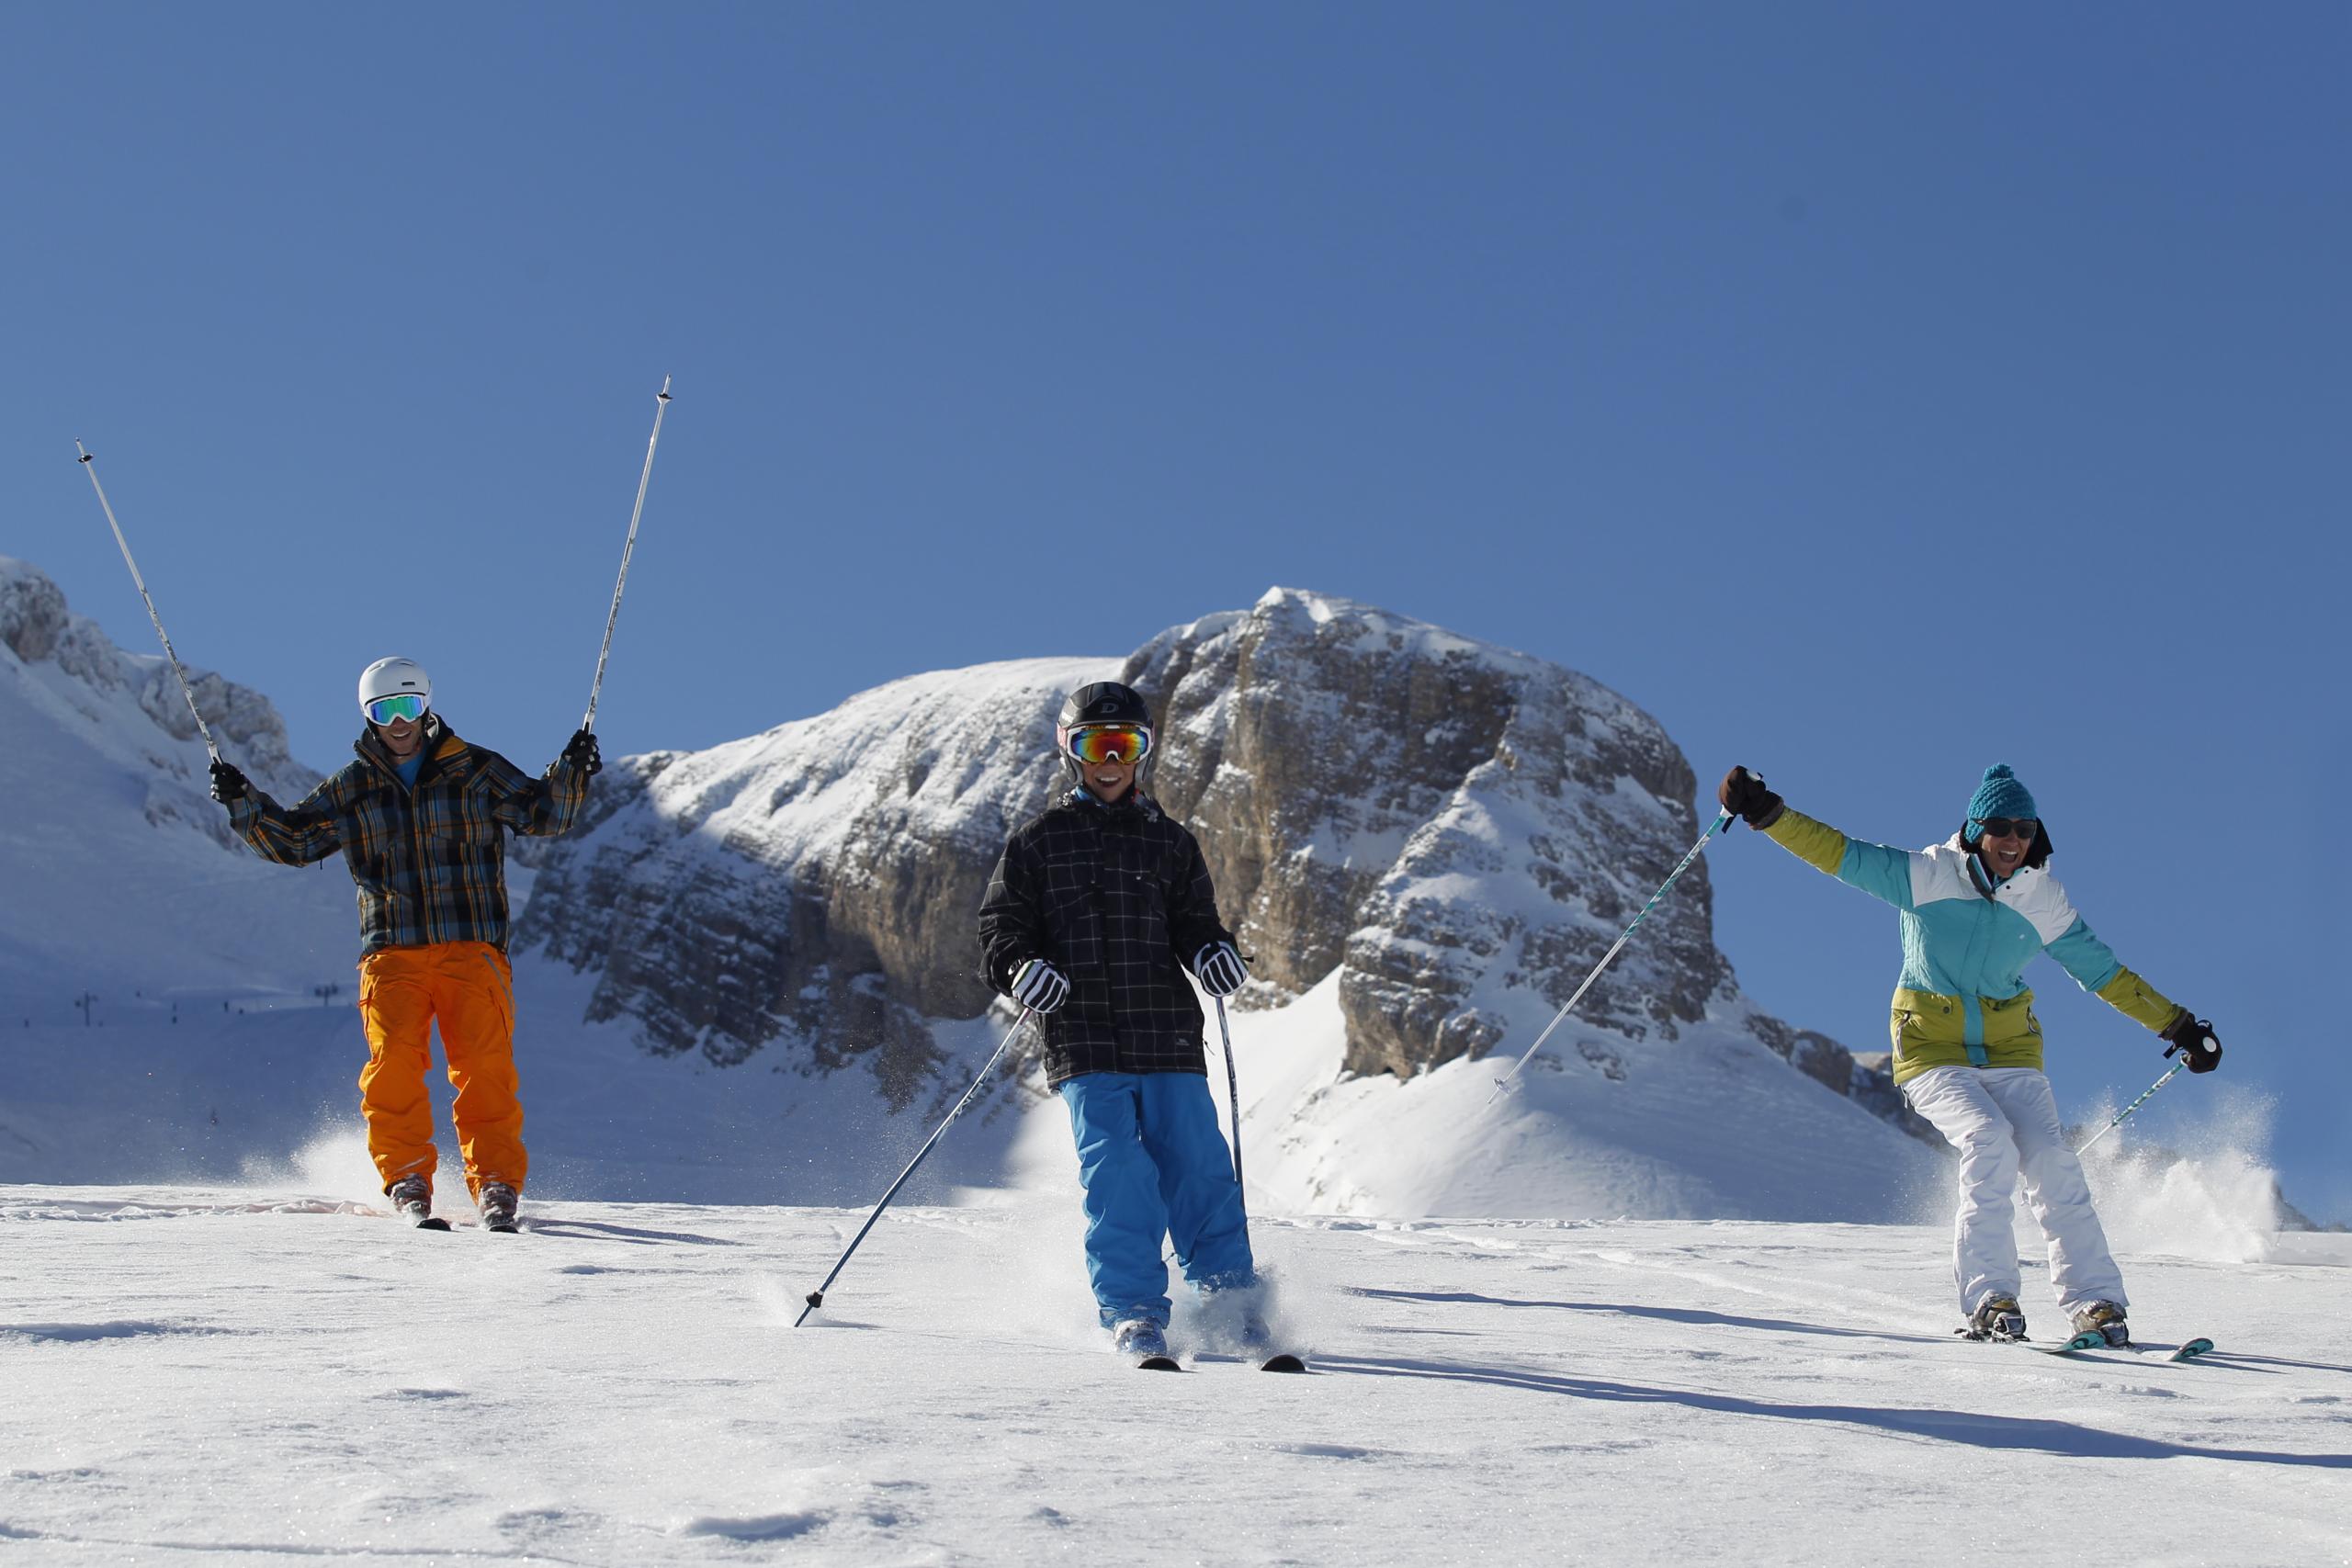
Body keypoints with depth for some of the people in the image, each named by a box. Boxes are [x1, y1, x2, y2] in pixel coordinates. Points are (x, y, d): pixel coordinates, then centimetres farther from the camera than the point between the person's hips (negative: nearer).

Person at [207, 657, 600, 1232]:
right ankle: (407, 1180, -6)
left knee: (484, 1067, -11)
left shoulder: (475, 771, 8)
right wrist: (244, 803, 2)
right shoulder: (350, 789, 13)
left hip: (472, 948, -1)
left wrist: (569, 774, -9)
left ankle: (496, 1186, -6)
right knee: (393, 1064, -14)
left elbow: (541, 814, 8)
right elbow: (292, 840, 16)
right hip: (392, 954, 1)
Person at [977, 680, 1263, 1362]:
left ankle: (1232, 1296, 10)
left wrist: (1213, 951, -8)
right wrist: (1021, 967, -13)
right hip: (1084, 1040, -2)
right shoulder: (1038, 841, 10)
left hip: (1167, 1035, 2)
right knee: (1116, 1176, -11)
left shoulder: (1169, 842, 16)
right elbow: (1001, 922, 8)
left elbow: (1193, 921, 15)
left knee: (1198, 1166, -3)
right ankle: (1132, 1310, -3)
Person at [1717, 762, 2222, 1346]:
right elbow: (1837, 852, -11)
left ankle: (2096, 1303, -10)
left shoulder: (2043, 899, 1)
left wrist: (2177, 1026, 13)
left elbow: (2101, 971, 12)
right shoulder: (1926, 875, -7)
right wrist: (1768, 813, -23)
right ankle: (1989, 1298, -22)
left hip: (2010, 1052, 3)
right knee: (1989, 1143, -26)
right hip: (1932, 1051, -3)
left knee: (2051, 1159, -16)